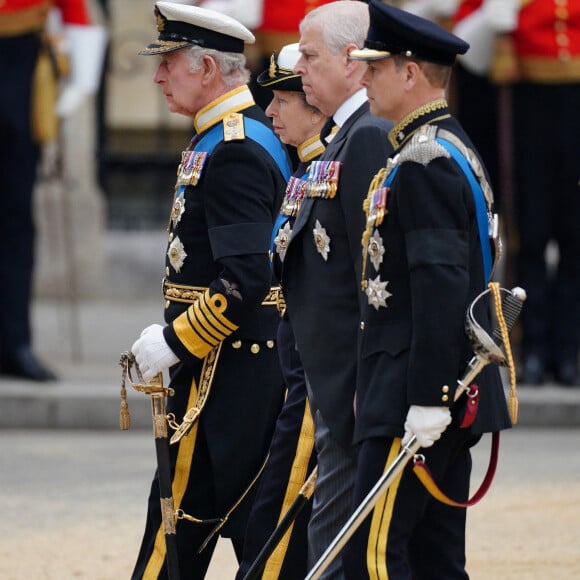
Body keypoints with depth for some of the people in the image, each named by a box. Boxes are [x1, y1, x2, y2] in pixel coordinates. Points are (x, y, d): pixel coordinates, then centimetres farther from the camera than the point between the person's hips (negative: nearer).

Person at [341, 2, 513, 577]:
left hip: (414, 397, -11)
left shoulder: (422, 163, -15)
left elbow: (440, 285, -23)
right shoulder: (452, 149, 17)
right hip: (450, 395, 11)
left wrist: (427, 399, -24)